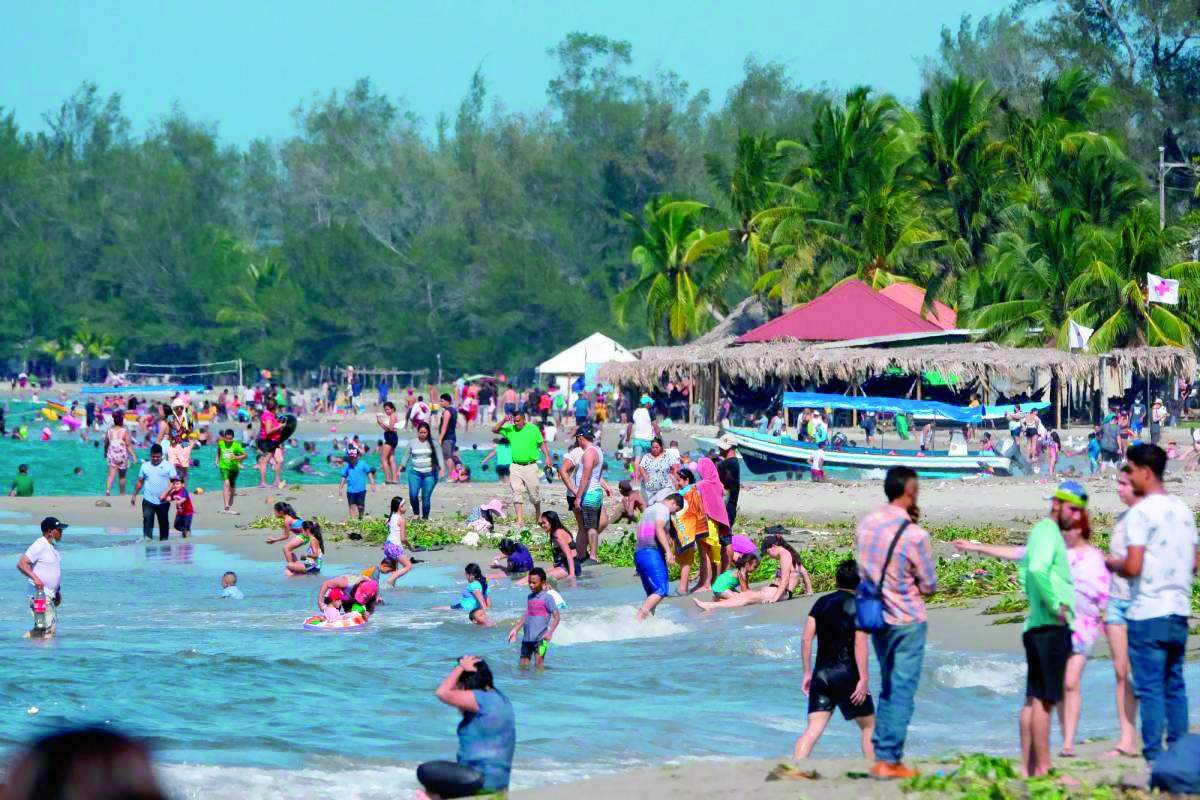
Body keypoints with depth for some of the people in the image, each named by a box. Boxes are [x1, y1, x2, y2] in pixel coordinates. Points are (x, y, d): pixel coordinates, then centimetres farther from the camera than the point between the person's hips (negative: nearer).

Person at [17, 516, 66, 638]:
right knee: (45, 629, -14)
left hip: (50, 595, 10)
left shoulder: (53, 546, 14)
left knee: (51, 630, 10)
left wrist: (58, 592, 23)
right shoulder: (39, 546, -14)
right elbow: (21, 564, -21)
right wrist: (34, 577, -33)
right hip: (40, 593, -10)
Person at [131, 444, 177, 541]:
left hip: (163, 501, -1)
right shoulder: (145, 466, 7)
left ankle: (164, 540, 21)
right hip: (148, 500, 1)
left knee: (163, 522, 10)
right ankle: (147, 538, -20)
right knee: (147, 520, -13)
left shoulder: (168, 466, -1)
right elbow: (140, 482, 13)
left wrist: (166, 493, -18)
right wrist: (134, 495, 10)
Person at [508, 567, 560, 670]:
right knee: (522, 665, 11)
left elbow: (556, 616, -9)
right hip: (527, 638, 7)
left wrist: (550, 632, -21)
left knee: (538, 663, -13)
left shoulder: (547, 598, -6)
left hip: (540, 638, -7)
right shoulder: (530, 597, 14)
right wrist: (515, 630, 20)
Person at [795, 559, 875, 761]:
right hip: (847, 674, -4)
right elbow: (860, 643, -13)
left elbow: (806, 639, 8)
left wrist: (807, 673, 14)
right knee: (869, 726, 12)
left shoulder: (821, 602, 11)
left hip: (821, 674, 4)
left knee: (813, 729, -1)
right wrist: (863, 679, -13)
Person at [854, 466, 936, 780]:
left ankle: (880, 756, 19)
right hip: (907, 621, -6)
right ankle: (889, 760, 1)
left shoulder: (865, 524, -1)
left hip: (877, 618, 6)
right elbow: (929, 586, -10)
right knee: (902, 691, 1)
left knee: (888, 687, 19)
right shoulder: (915, 536, -20)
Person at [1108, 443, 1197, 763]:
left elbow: (1133, 567, -19)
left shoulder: (1141, 512, -13)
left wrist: (1113, 564, 0)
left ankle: (1153, 757, -6)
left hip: (1147, 614, -7)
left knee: (1149, 688, -4)